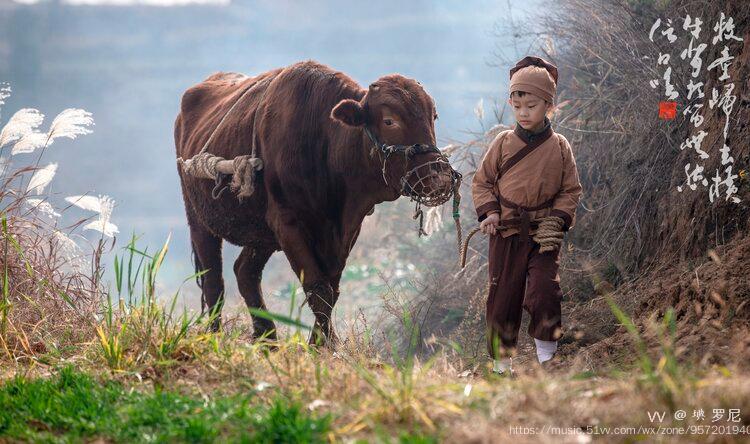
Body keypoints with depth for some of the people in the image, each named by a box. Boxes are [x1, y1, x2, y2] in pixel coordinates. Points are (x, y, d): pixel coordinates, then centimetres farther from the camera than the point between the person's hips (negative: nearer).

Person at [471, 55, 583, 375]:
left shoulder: (559, 148, 1)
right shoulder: (503, 144, 2)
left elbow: (571, 190, 7)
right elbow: (482, 181, 10)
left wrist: (558, 219, -9)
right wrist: (489, 212, -6)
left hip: (544, 235, -1)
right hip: (506, 233, 1)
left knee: (544, 291, -15)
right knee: (502, 296, 4)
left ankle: (546, 358, -1)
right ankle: (501, 361, 16)